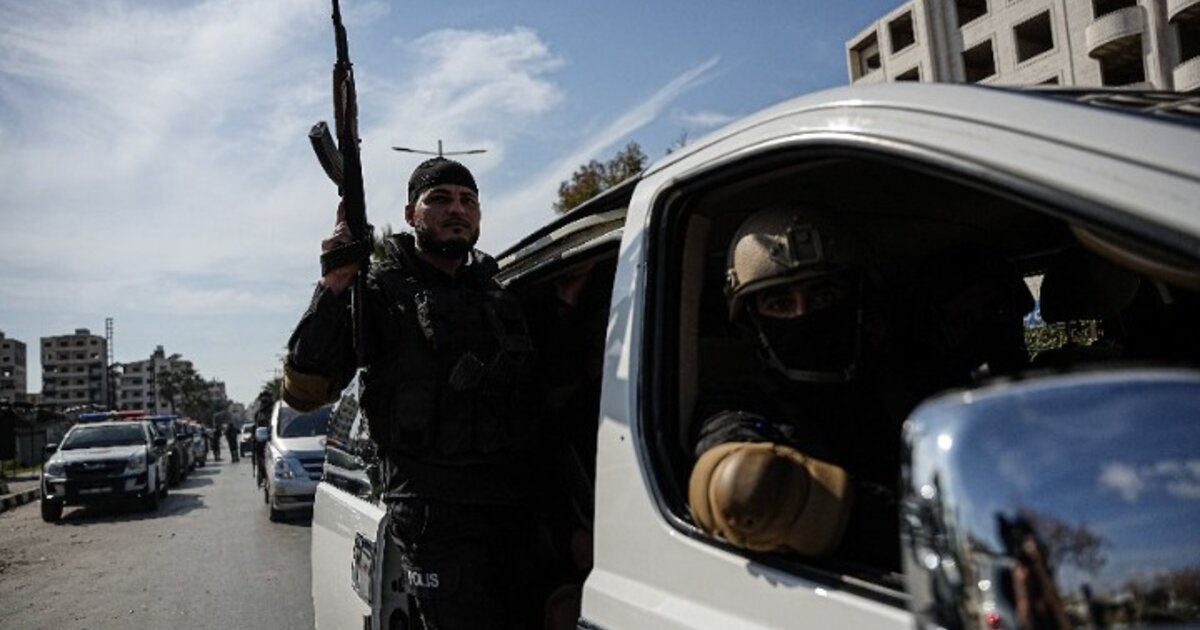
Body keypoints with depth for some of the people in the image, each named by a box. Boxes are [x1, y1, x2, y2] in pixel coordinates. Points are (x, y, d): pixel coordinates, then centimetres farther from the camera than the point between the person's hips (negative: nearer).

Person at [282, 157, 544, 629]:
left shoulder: (500, 295, 17)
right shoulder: (384, 291, 1)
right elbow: (303, 390, -9)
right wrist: (334, 287, -18)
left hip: (517, 514, 6)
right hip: (436, 519, -6)